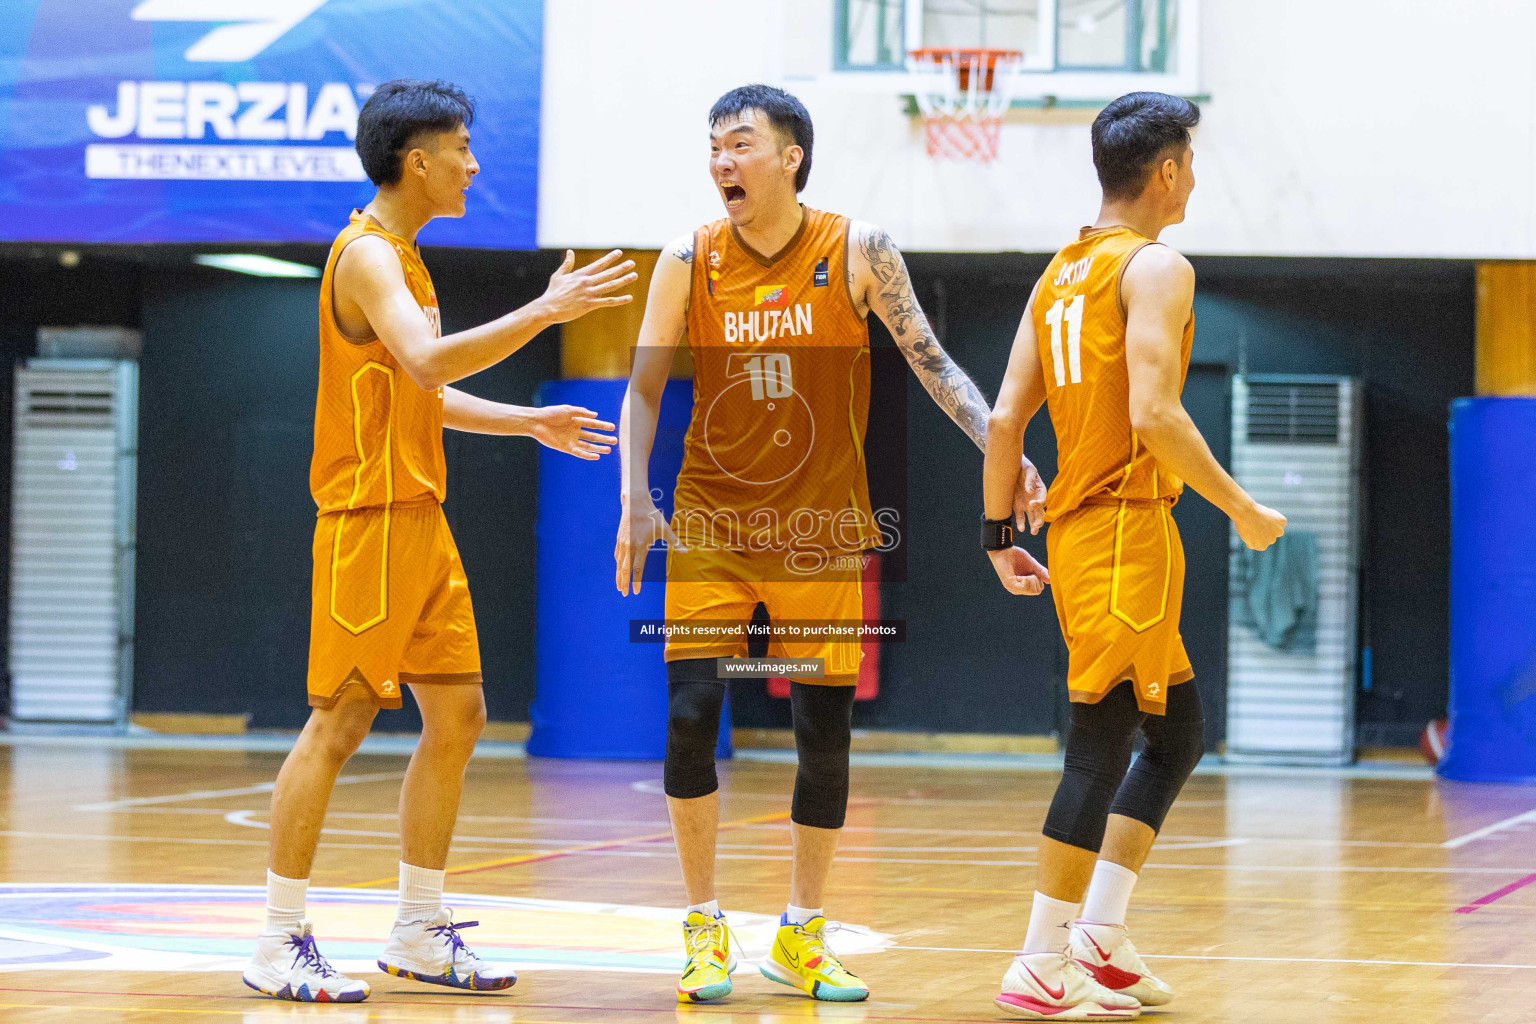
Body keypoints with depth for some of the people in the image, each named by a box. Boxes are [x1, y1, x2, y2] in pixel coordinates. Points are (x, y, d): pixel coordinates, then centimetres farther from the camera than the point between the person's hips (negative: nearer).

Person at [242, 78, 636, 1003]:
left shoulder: (402, 258, 18)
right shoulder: (367, 256, -13)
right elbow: (427, 365, -30)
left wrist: (530, 423, 24)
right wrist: (547, 311, -30)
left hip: (420, 518, 10)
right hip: (371, 517, -10)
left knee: (458, 715, 9)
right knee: (340, 720, -8)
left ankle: (421, 933, 15)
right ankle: (280, 944, -3)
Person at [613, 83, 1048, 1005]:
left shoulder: (858, 251, -6)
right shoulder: (690, 260, -3)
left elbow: (931, 361, 1)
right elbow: (644, 387, 1)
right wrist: (636, 500, -12)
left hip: (822, 532, 0)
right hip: (712, 525, 0)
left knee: (826, 736, 2)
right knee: (690, 715, -10)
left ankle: (802, 935, 17)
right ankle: (706, 927, 6)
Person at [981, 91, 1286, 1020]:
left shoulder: (1060, 273, 15)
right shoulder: (1157, 267, -10)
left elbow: (1006, 418, 13)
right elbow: (1155, 414, -20)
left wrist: (999, 535, 17)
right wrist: (1244, 512, -12)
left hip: (1077, 528, 9)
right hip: (1129, 529, -9)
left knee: (1179, 728, 17)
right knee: (1102, 747, -7)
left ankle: (1100, 934, 12)